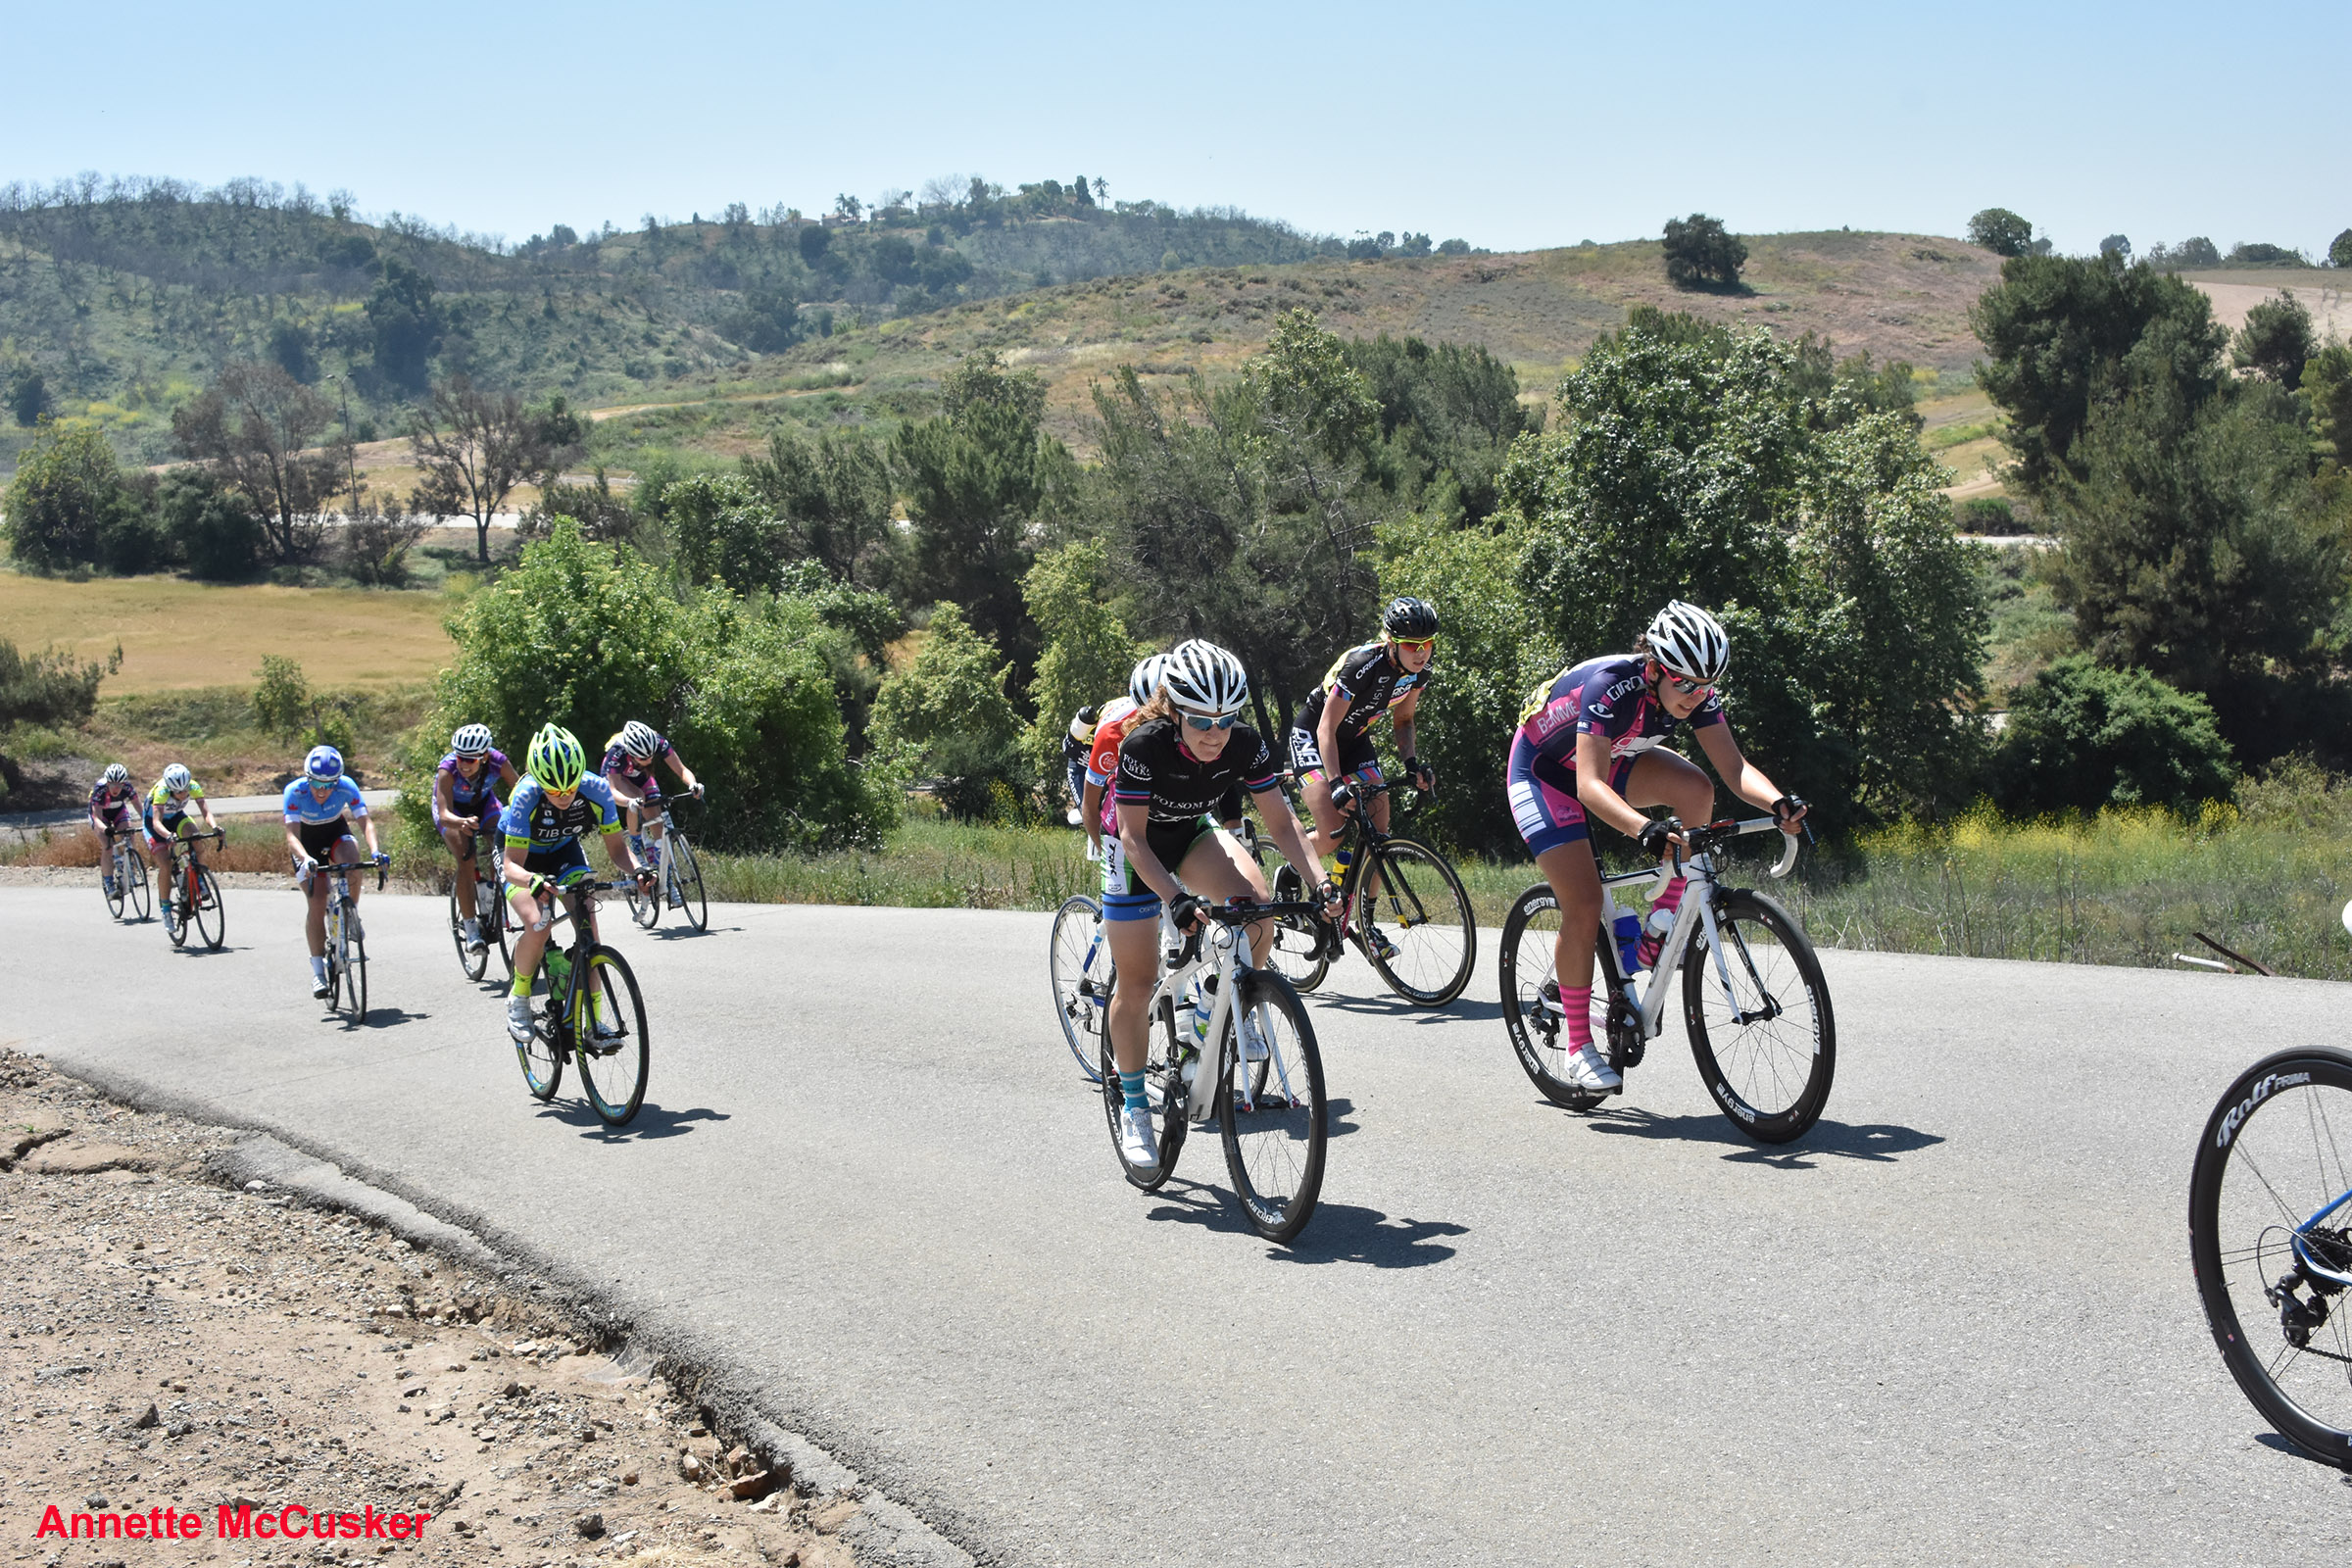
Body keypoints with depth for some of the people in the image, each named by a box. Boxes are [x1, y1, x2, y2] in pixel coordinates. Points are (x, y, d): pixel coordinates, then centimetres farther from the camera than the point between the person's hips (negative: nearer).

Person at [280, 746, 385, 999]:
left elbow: (366, 821, -32)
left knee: (352, 864, -34)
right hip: (308, 840, -1)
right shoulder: (295, 791, -31)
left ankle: (351, 913, -6)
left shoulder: (346, 786, -28)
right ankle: (318, 969, -3)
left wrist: (375, 851, -51)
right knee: (317, 903, -12)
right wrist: (305, 859, -56)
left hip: (336, 833, 1)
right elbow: (291, 835, -36)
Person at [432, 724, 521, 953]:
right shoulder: (447, 769, -37)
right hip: (453, 809, -3)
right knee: (466, 858, -24)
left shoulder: (498, 762, -32)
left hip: (483, 802, 3)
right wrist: (463, 822, -68)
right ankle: (471, 929, -19)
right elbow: (444, 815, -46)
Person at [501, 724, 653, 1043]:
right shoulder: (526, 796, -37)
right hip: (523, 855, -3)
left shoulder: (597, 791, -30)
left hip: (564, 850, 3)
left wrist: (637, 870, -41)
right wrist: (533, 880, -60)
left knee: (588, 922, -17)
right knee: (537, 925, -27)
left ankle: (593, 1020, -7)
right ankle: (518, 998, 0)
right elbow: (512, 865, -38)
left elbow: (616, 847, -20)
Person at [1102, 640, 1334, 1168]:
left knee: (1256, 902, -27)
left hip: (1193, 833, 3)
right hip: (1137, 847, -3)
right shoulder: (1145, 745, -34)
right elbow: (1133, 836, -31)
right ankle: (1133, 1107, 12)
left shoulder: (1245, 745, -24)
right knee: (1136, 982, -4)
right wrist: (1175, 898, -45)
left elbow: (1281, 821, -19)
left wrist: (1319, 881, -33)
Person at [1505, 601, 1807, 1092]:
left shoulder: (1695, 693, -19)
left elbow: (1734, 766, -23)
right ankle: (1579, 1046, -2)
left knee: (1695, 790, -21)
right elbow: (1590, 786, -45)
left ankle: (1655, 939, -8)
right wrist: (1644, 829, -62)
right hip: (1543, 771, -6)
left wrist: (1777, 802, -44)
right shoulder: (1610, 687, -37)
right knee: (1584, 905, -16)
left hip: (1612, 759, 6)